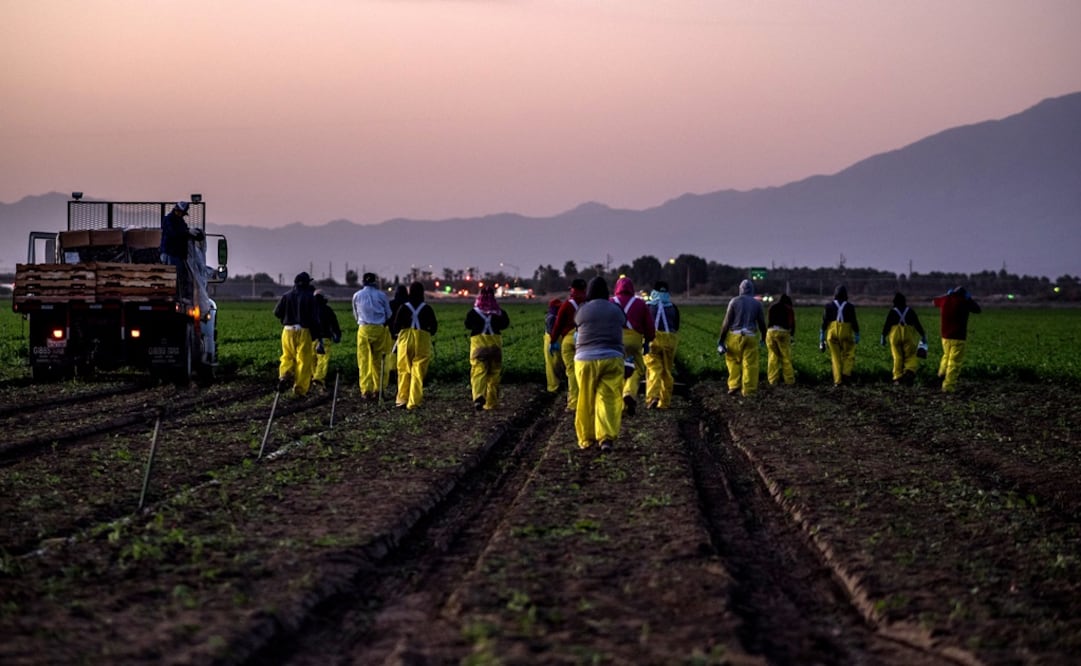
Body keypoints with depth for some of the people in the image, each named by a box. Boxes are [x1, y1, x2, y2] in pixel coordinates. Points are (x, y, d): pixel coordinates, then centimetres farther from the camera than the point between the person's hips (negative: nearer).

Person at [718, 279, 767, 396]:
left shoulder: (734, 301, -2)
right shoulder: (757, 303, 4)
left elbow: (727, 322, -4)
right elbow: (762, 323, 8)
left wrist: (721, 339, 0)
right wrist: (763, 338, 23)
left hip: (735, 336, -1)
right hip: (751, 337, 1)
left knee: (733, 360, 14)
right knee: (750, 364, 3)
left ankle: (734, 385, 4)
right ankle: (748, 390, 3)